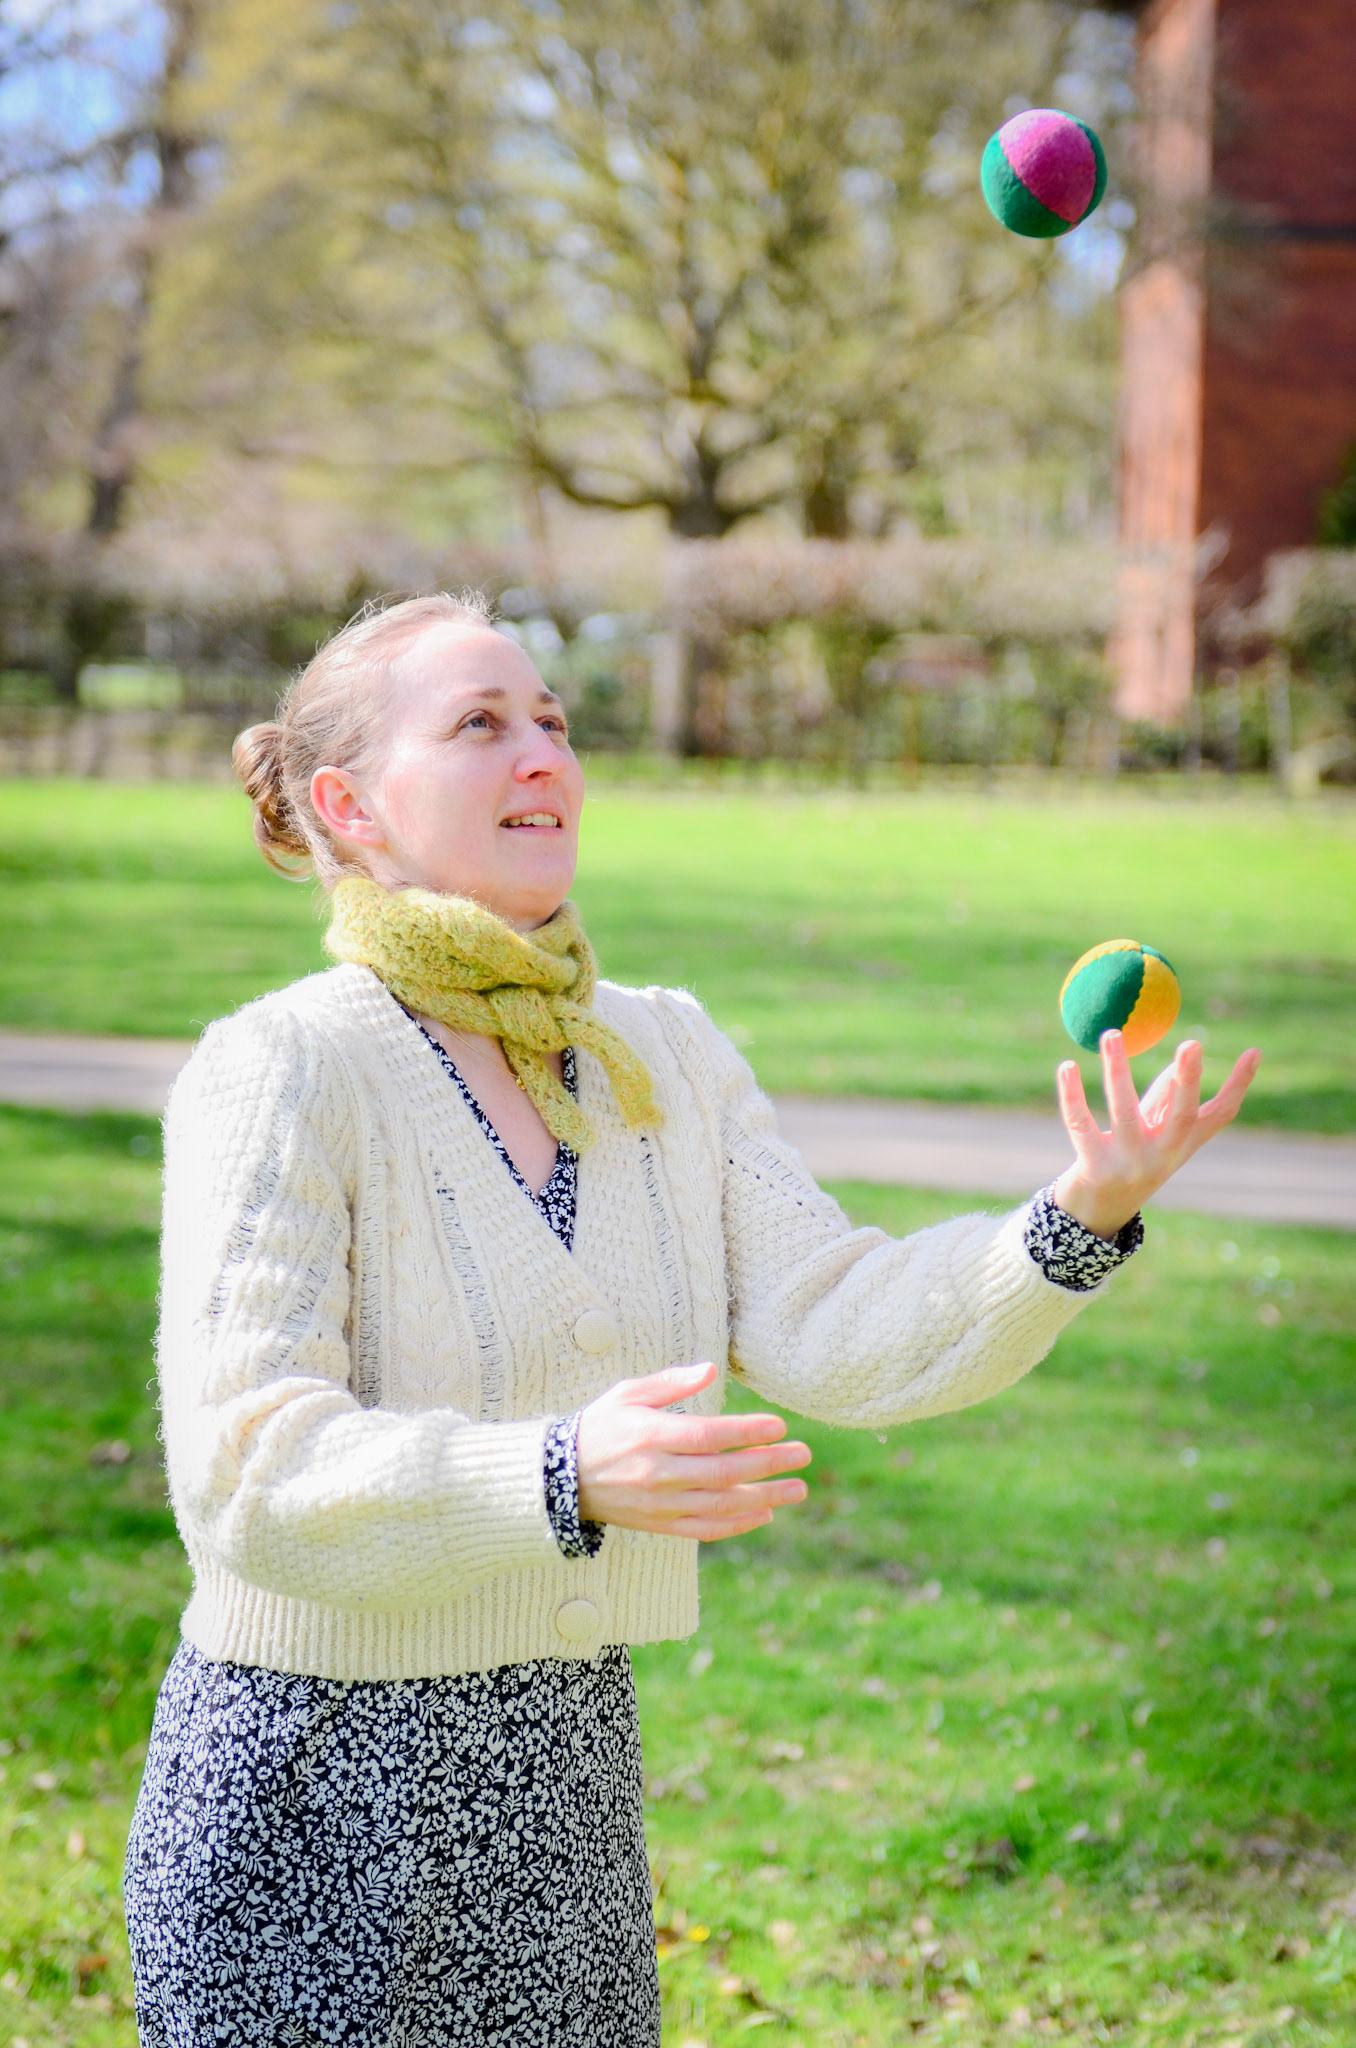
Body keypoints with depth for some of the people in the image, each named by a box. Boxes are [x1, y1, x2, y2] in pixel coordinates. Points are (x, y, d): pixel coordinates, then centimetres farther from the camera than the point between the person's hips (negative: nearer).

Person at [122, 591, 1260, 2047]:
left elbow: (833, 1333, -4)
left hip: (568, 1764, 6)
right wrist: (566, 1479, -36)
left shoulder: (660, 1052, 6)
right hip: (318, 1781, -6)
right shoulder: (278, 1069, -14)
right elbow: (247, 1469, -22)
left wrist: (1079, 1220, -20)